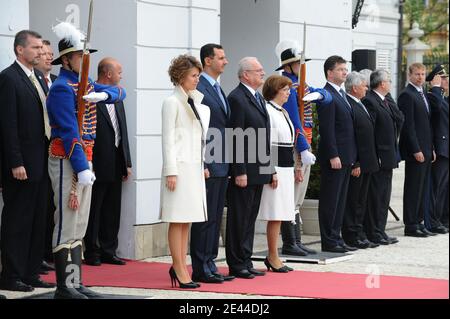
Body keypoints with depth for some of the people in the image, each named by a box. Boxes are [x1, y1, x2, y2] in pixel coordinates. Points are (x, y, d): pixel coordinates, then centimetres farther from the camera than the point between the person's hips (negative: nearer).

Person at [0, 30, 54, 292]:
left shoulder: (38, 77, 16)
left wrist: (50, 157, 11)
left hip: (41, 162, 8)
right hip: (21, 164, -8)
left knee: (38, 220, 11)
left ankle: (31, 273, 19)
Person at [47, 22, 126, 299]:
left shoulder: (86, 84, 15)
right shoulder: (62, 88, -12)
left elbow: (120, 92, 15)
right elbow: (69, 132, -19)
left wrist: (103, 94, -8)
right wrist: (82, 169, -23)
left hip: (85, 160, 9)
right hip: (67, 161, -9)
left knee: (79, 226, 10)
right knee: (67, 224, -7)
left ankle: (76, 283, 15)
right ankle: (64, 287, -4)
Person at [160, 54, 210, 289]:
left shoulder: (195, 102, 17)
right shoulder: (172, 102, -7)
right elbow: (168, 138, -10)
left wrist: (203, 165, 13)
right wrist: (171, 171, -15)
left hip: (195, 167, 8)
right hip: (180, 166, -8)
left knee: (186, 220, 9)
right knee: (178, 220, -5)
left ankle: (179, 267, 14)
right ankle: (180, 270, -3)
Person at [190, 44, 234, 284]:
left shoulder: (217, 89, 18)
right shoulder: (198, 89, -12)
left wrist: (226, 163, 16)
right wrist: (202, 165, -19)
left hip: (221, 165, 9)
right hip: (207, 165, -9)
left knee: (215, 219, 12)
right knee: (205, 218, -4)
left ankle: (209, 265, 18)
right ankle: (201, 270, 2)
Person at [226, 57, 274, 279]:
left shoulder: (258, 98, 17)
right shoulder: (237, 98, -12)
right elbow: (236, 138, -17)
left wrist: (270, 169, 16)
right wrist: (240, 172, -20)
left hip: (259, 170, 9)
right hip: (244, 171, -9)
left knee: (250, 218, 12)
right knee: (239, 218, -1)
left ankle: (246, 262, 18)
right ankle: (236, 265, 5)